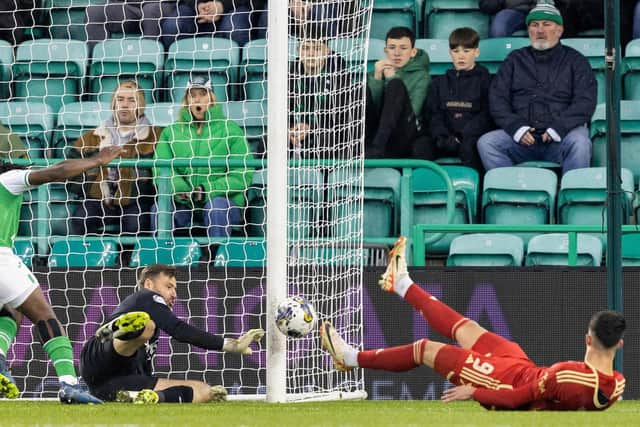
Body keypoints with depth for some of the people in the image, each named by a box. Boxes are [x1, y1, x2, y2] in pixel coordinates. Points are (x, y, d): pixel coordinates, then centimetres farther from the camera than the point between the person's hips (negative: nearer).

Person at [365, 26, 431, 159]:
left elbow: (410, 112, -7)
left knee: (396, 85, -24)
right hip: (374, 135, 3)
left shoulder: (421, 77, 11)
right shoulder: (378, 72, 21)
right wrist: (376, 79, -4)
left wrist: (392, 79, -7)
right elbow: (367, 108, 6)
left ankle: (377, 147, -41)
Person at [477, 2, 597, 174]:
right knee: (486, 142, -24)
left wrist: (558, 128, -14)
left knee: (579, 142, -35)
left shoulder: (575, 60, 15)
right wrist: (516, 127, -8)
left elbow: (585, 102, 2)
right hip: (521, 138, 2)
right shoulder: (515, 60, 21)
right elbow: (497, 98, 11)